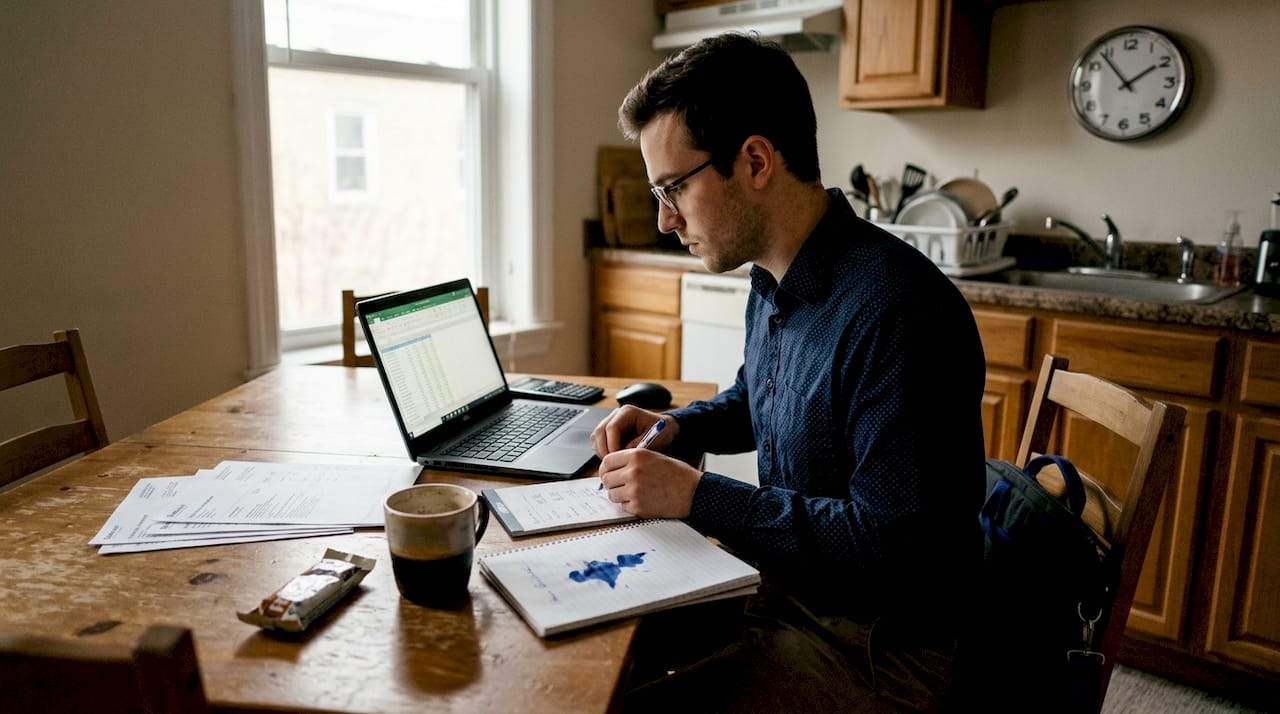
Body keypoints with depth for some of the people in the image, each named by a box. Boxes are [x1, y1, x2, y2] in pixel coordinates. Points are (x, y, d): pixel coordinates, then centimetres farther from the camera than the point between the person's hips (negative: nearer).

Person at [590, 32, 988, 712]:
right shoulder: (773, 283, 3)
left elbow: (893, 547, -28)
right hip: (780, 580, 9)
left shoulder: (896, 311, -27)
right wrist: (676, 427, 3)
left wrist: (697, 496, -24)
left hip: (875, 647, -8)